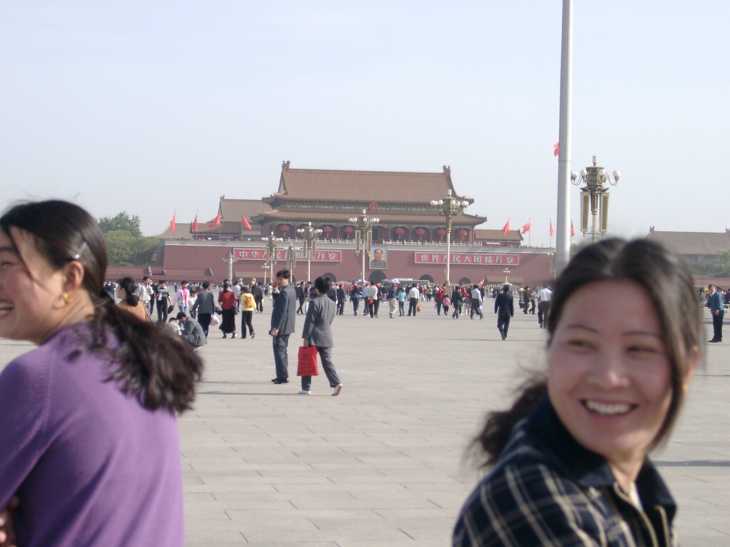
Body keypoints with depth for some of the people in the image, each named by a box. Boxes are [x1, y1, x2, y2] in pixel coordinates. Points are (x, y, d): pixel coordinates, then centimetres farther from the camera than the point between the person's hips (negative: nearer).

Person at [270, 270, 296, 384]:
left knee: (279, 350, -5)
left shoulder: (284, 292, -19)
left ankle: (282, 376, -4)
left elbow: (282, 311, -23)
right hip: (288, 327, 10)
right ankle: (283, 375, 25)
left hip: (281, 327, -10)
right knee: (283, 350, 18)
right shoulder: (291, 290, 11)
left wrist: (276, 327, -23)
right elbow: (277, 302, 15)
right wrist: (276, 291, 3)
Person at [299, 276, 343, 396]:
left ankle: (306, 388, 7)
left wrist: (305, 337, -11)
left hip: (314, 338, -6)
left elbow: (309, 321, -13)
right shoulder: (332, 303, 9)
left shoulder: (315, 302, -12)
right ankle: (336, 383, -12)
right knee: (327, 362, 6)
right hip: (327, 338, 6)